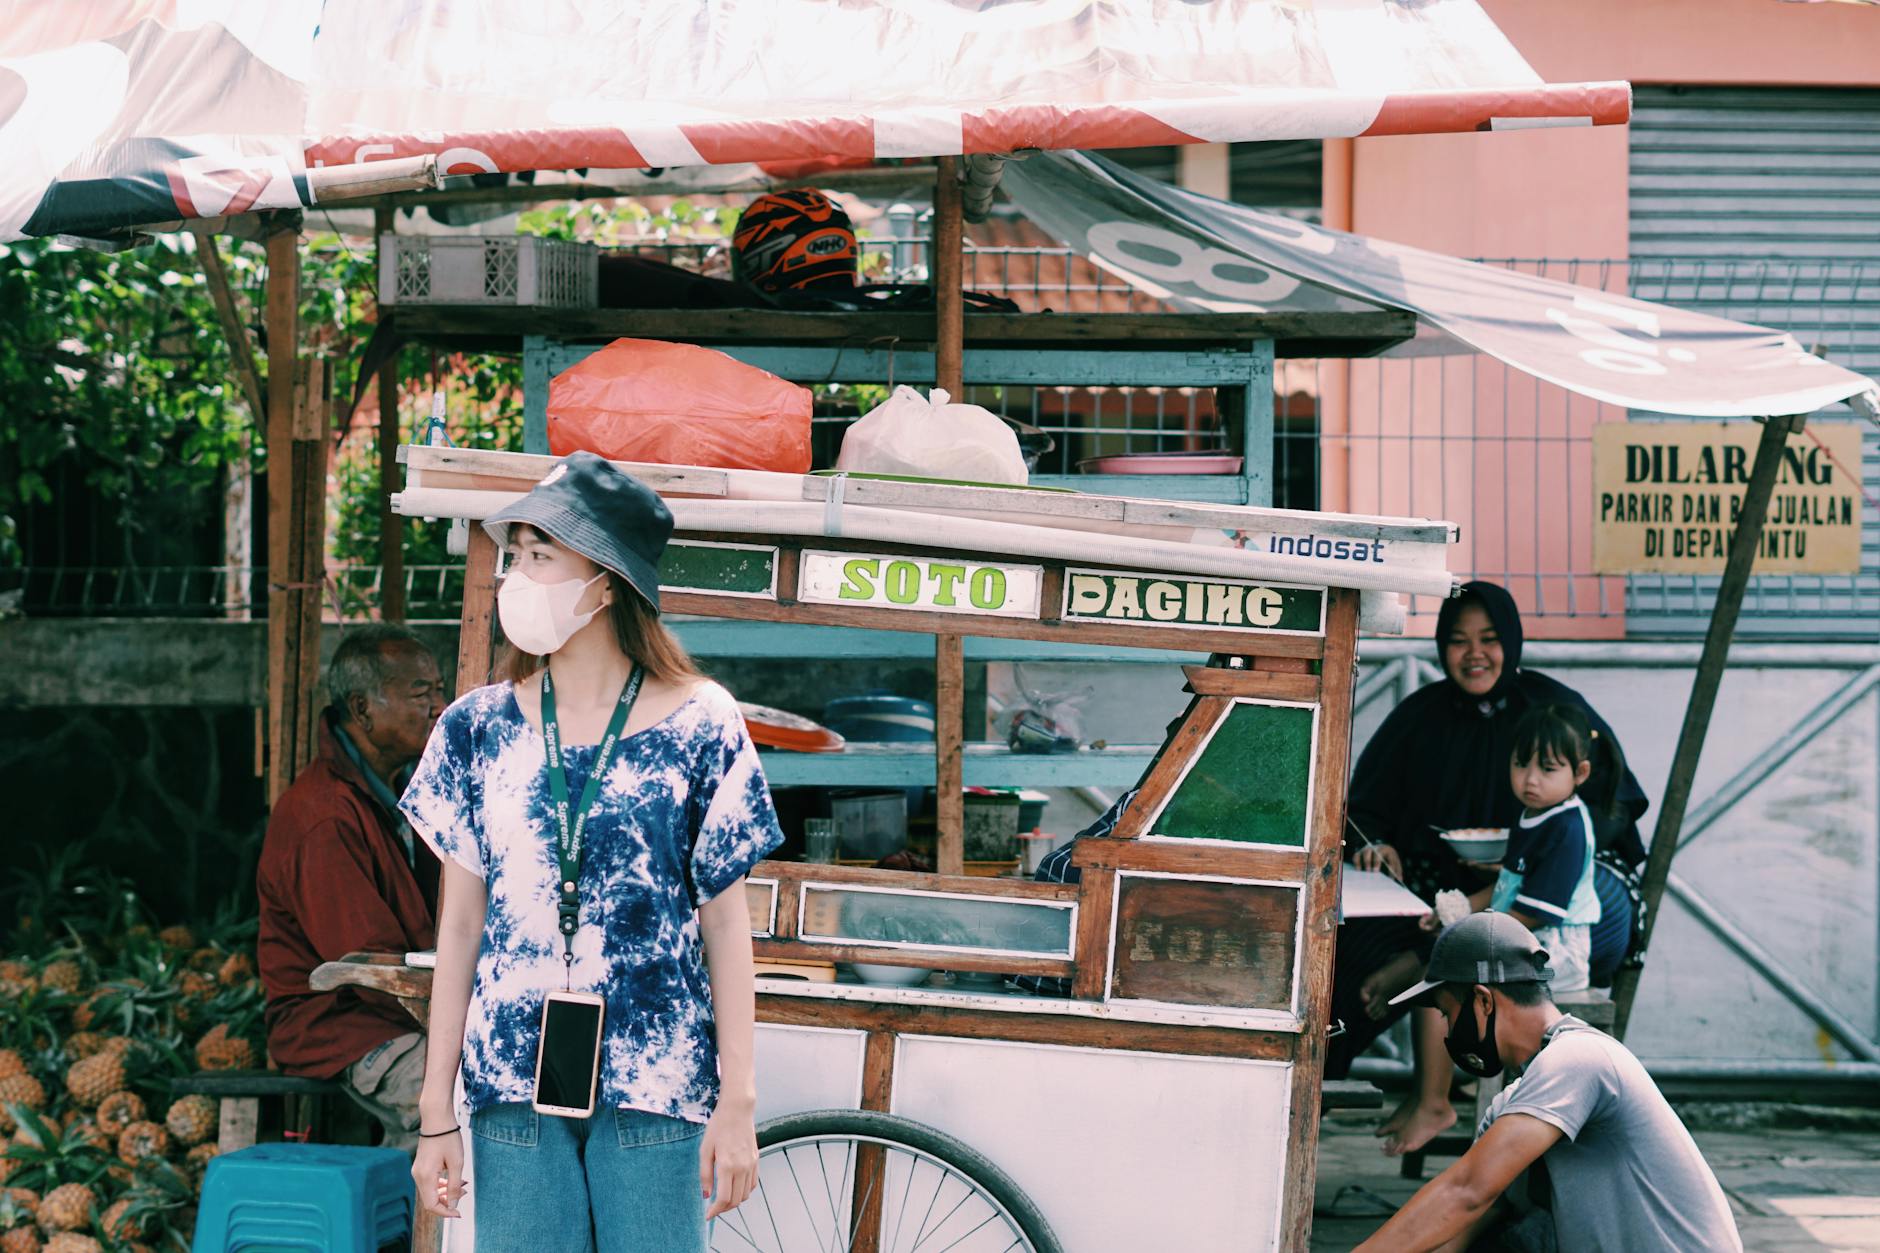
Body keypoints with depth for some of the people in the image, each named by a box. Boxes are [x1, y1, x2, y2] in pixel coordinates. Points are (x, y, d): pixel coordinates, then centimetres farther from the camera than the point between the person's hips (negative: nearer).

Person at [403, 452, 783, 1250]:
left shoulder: (700, 727, -2)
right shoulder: (478, 728, 4)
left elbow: (726, 920, 1)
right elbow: (461, 923, 7)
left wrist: (738, 1099, -2)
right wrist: (437, 1111, 5)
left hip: (655, 1091, -2)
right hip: (513, 1085, 2)